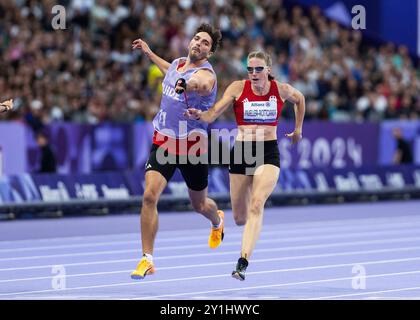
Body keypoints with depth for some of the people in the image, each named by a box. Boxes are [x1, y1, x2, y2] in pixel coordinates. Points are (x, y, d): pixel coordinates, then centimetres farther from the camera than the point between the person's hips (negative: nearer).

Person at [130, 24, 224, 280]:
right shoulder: (179, 62, 4)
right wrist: (149, 54, 33)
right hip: (164, 141, 4)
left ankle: (217, 221, 54)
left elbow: (198, 83, -47)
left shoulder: (206, 75, -19)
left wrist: (187, 85, -70)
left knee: (199, 204, 16)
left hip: (192, 145, -4)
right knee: (150, 196, -16)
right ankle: (147, 259, -11)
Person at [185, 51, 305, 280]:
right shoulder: (238, 88, -3)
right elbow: (213, 114, -12)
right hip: (241, 152, 1)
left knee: (257, 204, -25)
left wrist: (298, 128, 24)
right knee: (240, 218, 7)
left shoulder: (281, 90, 0)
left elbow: (299, 100, 24)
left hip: (268, 153, -1)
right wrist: (199, 115, -33)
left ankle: (242, 263, -32)